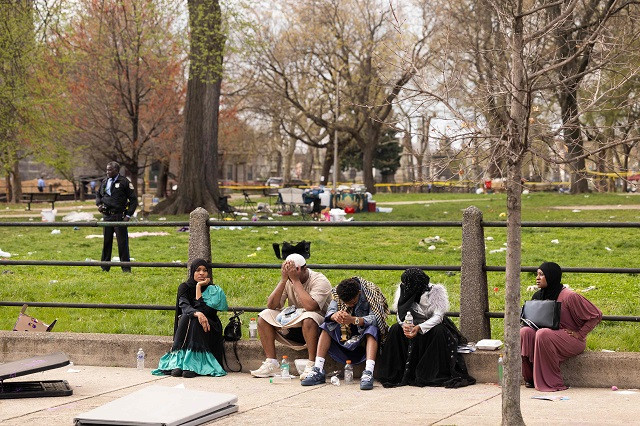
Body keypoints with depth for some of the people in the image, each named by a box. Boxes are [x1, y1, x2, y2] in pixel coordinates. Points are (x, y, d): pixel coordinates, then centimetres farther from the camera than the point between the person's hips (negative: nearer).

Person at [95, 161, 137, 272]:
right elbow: (98, 195, 26)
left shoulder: (124, 182, -5)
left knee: (122, 242, -3)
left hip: (119, 216, -5)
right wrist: (99, 204, 4)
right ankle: (105, 266, 18)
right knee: (106, 241, 10)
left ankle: (126, 268, 3)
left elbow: (133, 200, -4)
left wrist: (128, 215, -10)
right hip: (107, 216, 5)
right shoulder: (104, 182, 11)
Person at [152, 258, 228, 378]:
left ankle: (192, 364, -45)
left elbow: (202, 309, -15)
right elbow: (184, 306, -16)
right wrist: (197, 314, -38)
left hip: (208, 330, -1)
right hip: (186, 326, 1)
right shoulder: (184, 287, 4)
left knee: (193, 321, -33)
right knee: (186, 317, -32)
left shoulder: (215, 291, 0)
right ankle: (178, 363, -41)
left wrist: (199, 287, -14)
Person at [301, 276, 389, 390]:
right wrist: (335, 316, -41)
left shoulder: (371, 292, -21)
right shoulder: (337, 294, -8)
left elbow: (375, 318, -31)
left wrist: (353, 320, -48)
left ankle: (368, 373, -50)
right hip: (346, 334, 4)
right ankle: (318, 370, -23)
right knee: (327, 326, -16)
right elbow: (329, 312, -15)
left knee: (372, 329, -35)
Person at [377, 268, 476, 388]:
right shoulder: (403, 290, -6)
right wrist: (405, 325, -28)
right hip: (412, 325, 4)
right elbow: (401, 314, -3)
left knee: (439, 331, -36)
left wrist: (419, 328, -38)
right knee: (395, 329, -22)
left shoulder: (436, 291, -18)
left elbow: (438, 316, -23)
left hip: (433, 325, -4)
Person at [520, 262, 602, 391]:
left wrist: (580, 334, -12)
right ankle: (530, 377, -13)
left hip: (571, 341, -6)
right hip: (549, 333, 6)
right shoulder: (538, 296, 6)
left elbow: (596, 315, -11)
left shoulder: (569, 297, -14)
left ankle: (552, 382, -25)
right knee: (525, 332, -21)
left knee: (543, 335, -34)